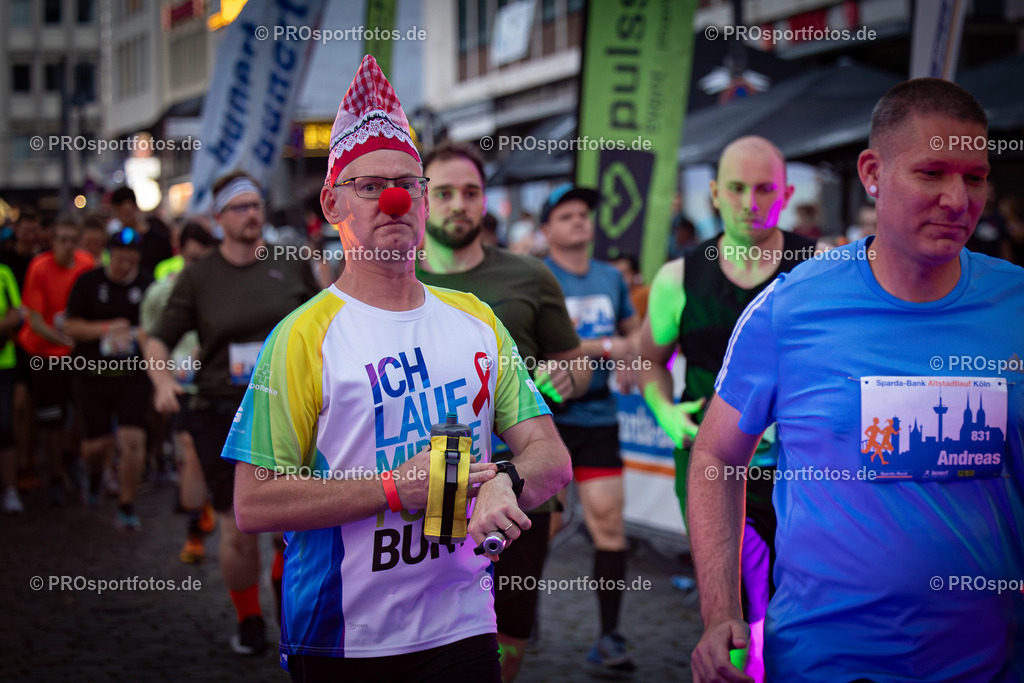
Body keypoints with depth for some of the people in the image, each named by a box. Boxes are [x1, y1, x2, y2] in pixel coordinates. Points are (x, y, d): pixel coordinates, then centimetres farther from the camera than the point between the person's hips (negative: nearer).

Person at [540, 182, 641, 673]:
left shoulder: (611, 278, 11)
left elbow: (632, 328, 26)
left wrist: (629, 365, 6)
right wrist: (605, 347, -19)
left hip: (597, 416, 4)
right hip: (546, 416, -4)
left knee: (609, 520, -3)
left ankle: (609, 636, 2)